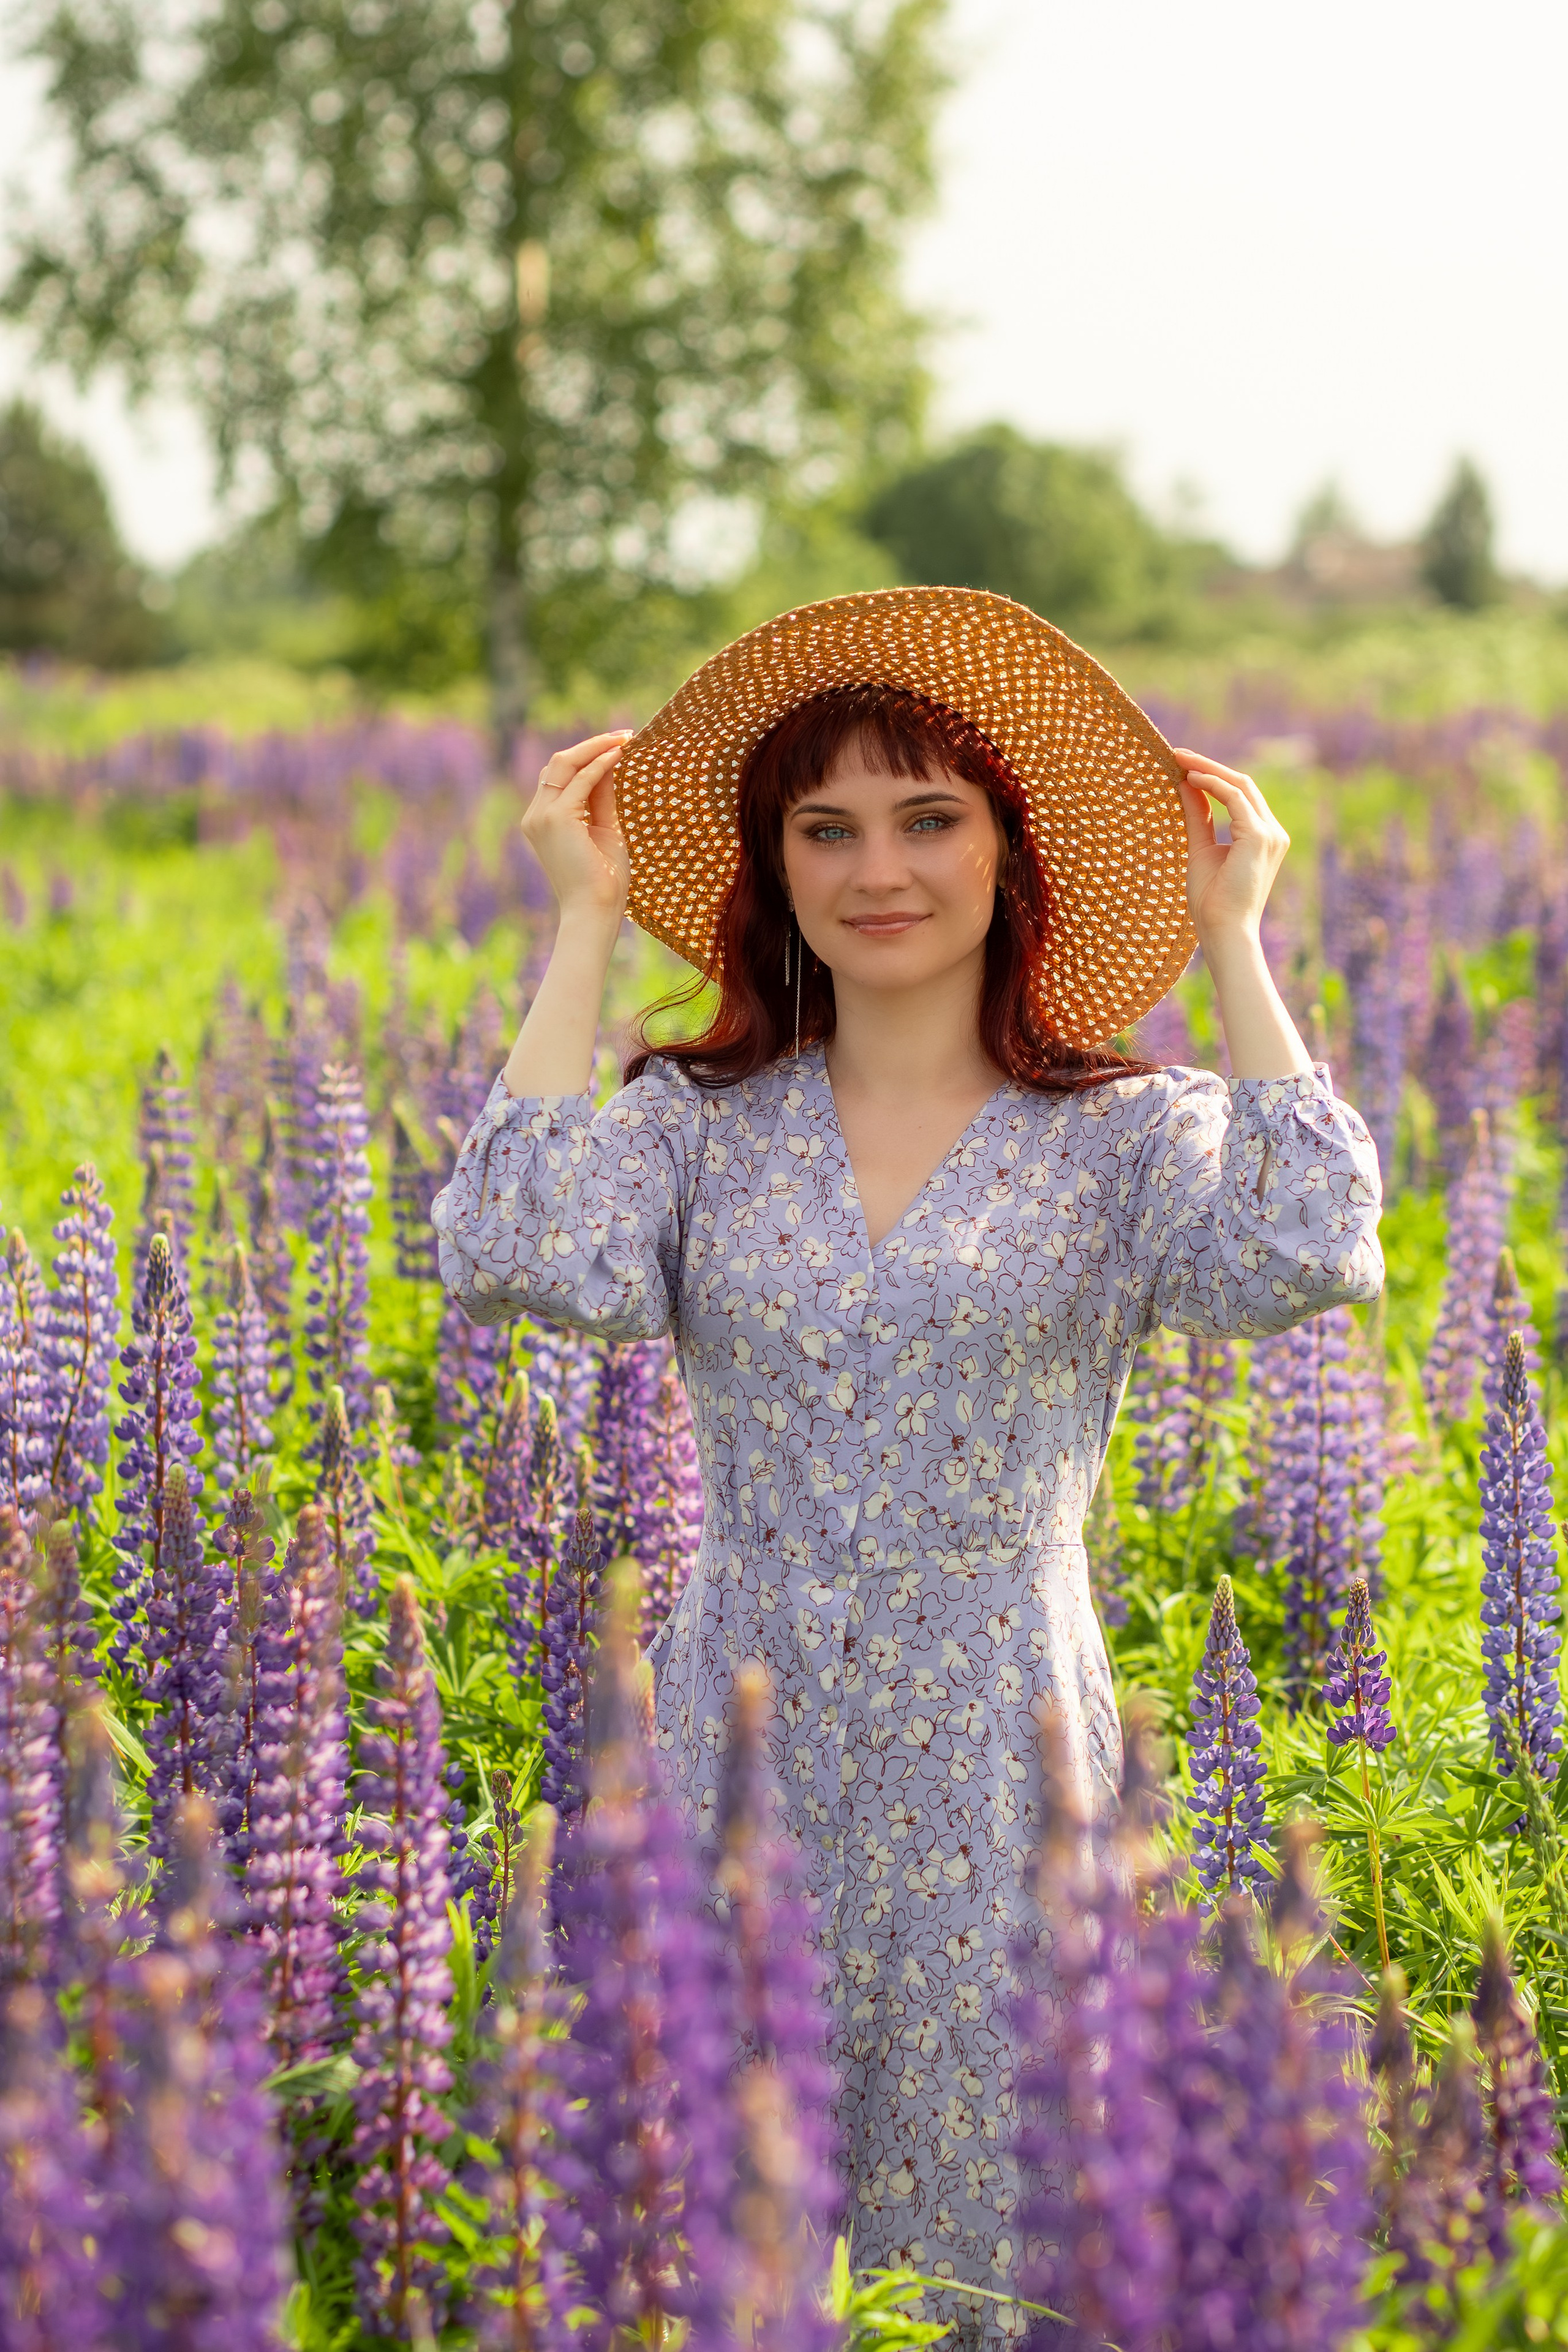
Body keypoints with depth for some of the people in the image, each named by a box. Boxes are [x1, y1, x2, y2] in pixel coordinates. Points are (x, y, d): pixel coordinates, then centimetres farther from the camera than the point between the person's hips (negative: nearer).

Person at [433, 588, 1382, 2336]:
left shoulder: (1126, 1132, -1)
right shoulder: (701, 1122, 3)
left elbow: (1307, 1256, -20)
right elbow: (524, 1262, -16)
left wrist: (1230, 936, -10)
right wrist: (587, 922, -8)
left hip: (998, 1767, -1)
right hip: (743, 1747, 1)